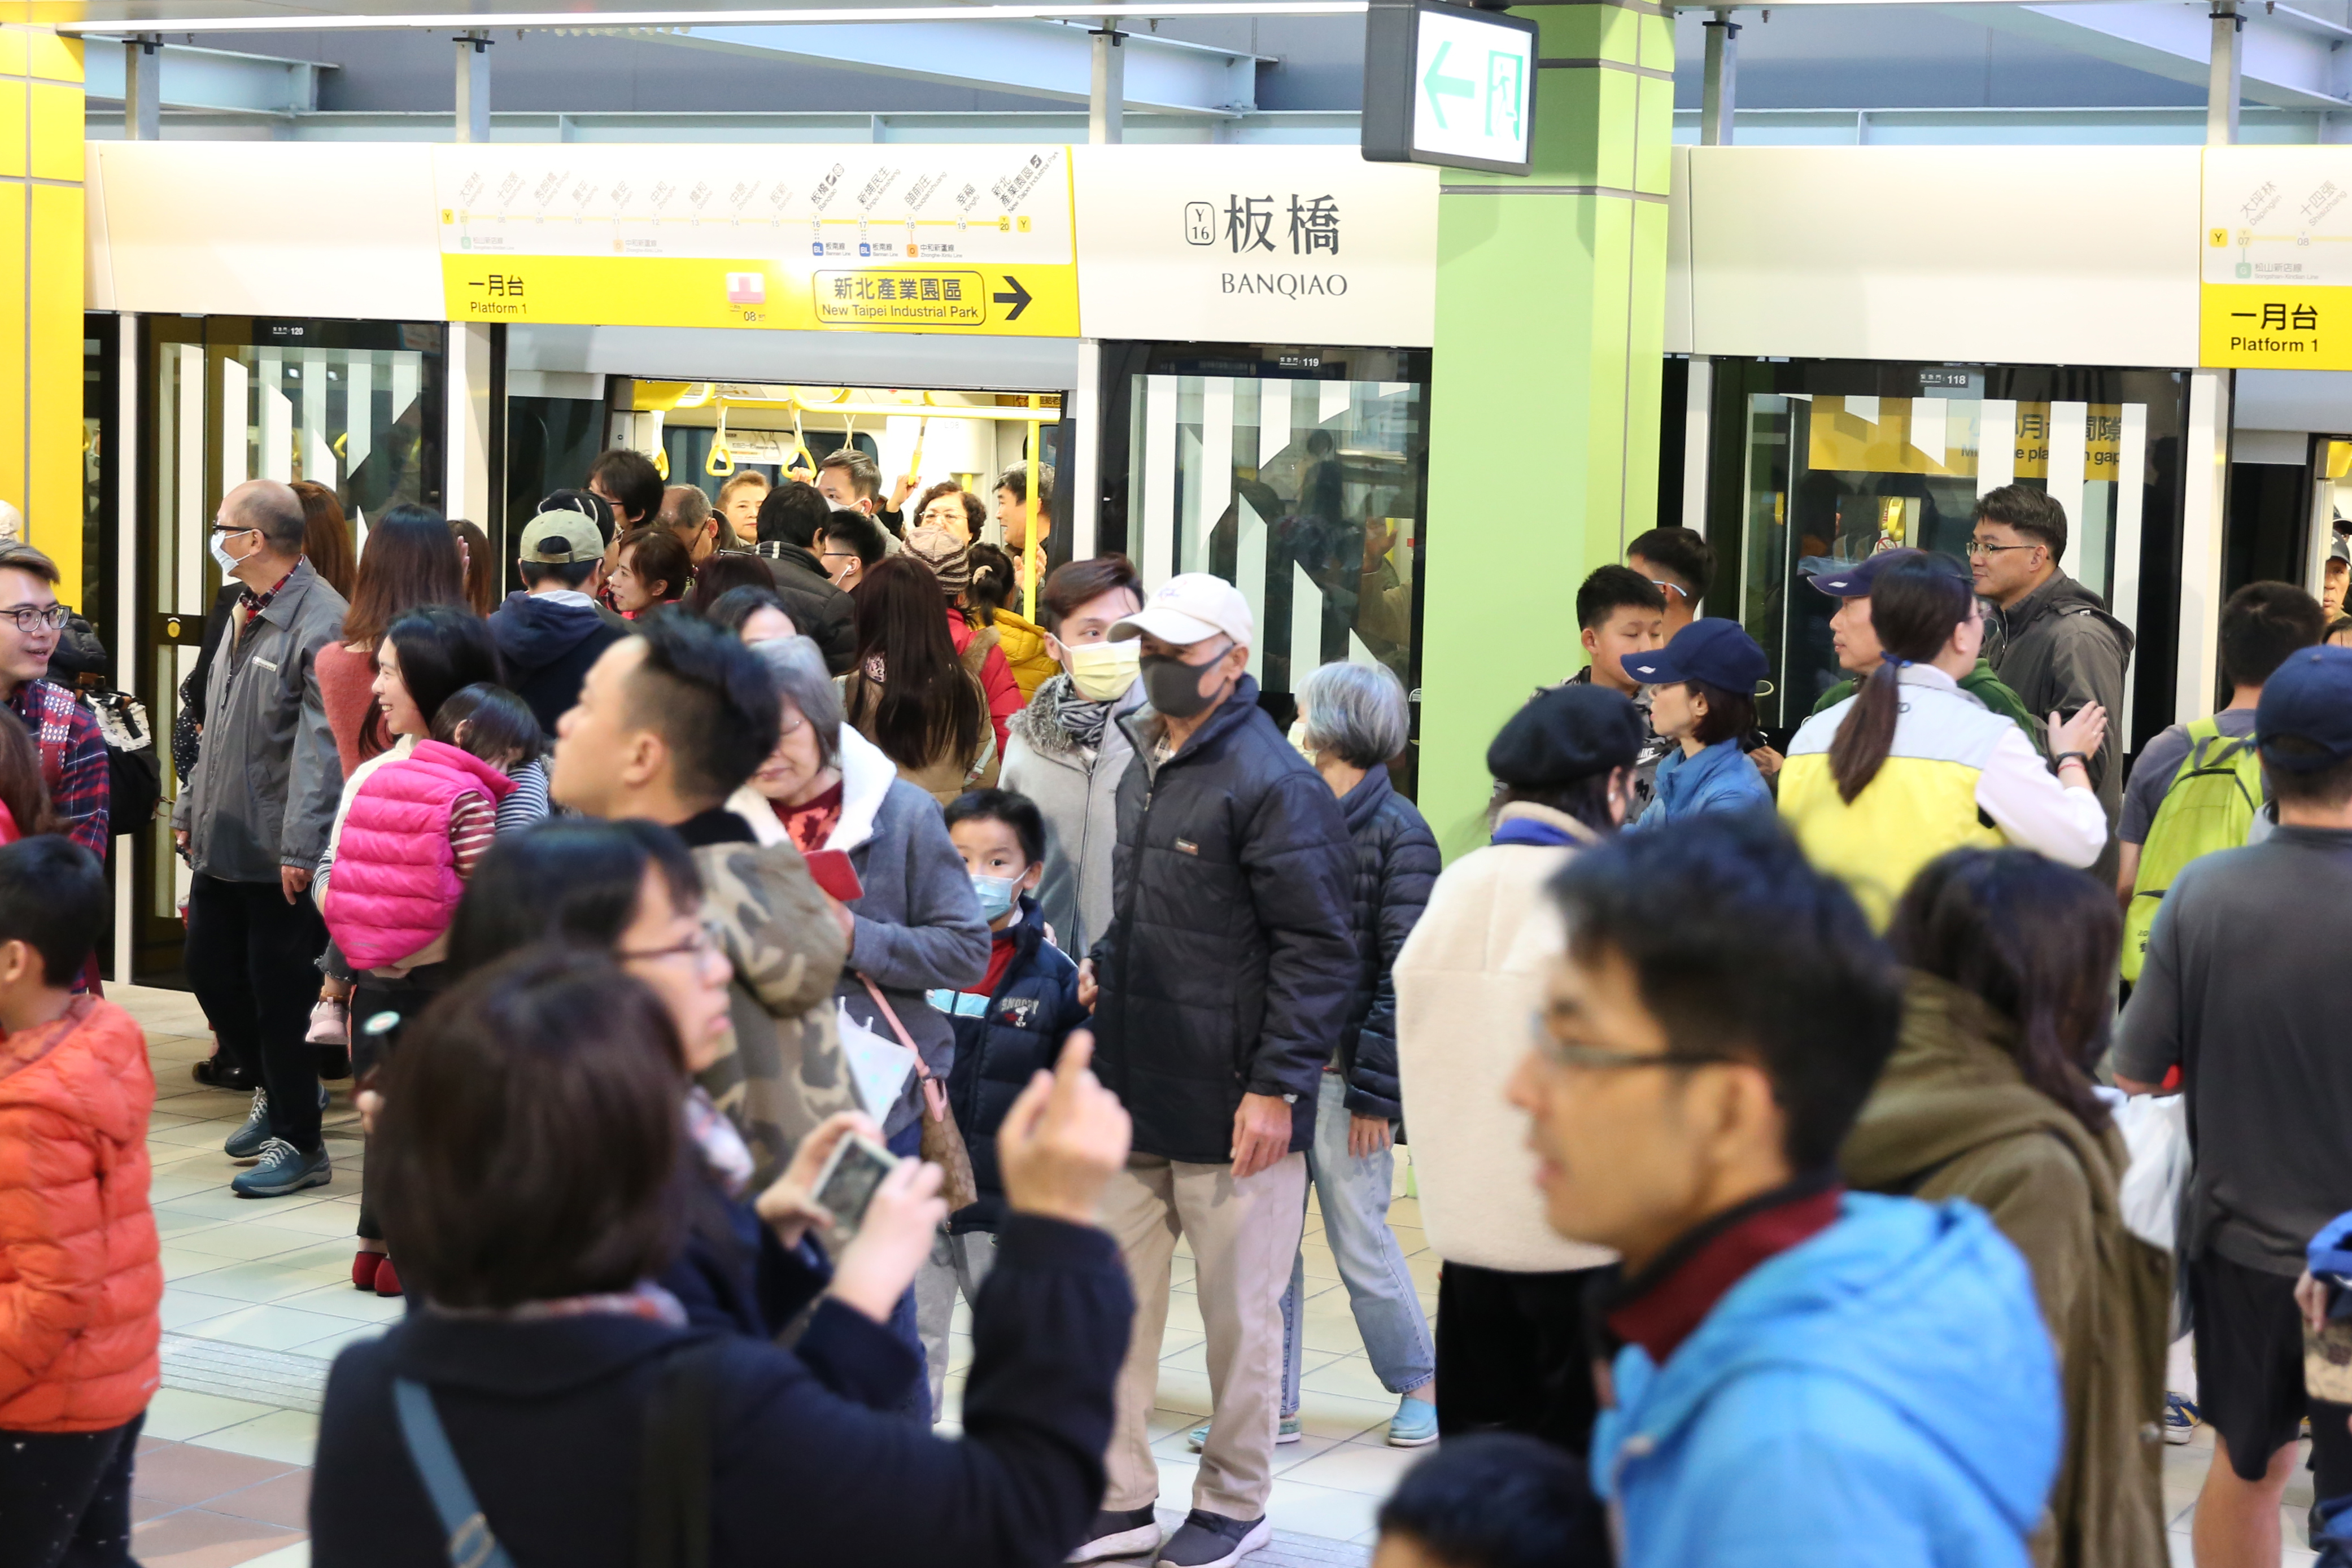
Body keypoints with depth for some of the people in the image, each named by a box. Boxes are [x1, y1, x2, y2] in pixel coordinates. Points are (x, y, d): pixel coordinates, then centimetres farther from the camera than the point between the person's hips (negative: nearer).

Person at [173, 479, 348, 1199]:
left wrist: (301, 848, -26)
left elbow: (322, 747, -23)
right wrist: (190, 810, 20)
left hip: (279, 857, -9)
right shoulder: (246, 615, 12)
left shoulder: (321, 623, -18)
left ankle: (299, 1143, 11)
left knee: (281, 996, -1)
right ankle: (278, 1088, 35)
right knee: (211, 973, 15)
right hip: (221, 844, 9)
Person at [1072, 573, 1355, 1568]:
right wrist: (1104, 968, 10)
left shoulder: (1273, 784, -13)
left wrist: (1278, 1085, -19)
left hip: (1229, 1109, -8)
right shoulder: (1146, 770, 14)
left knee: (1238, 1309, 5)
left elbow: (1317, 950, -16)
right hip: (1133, 1094, 8)